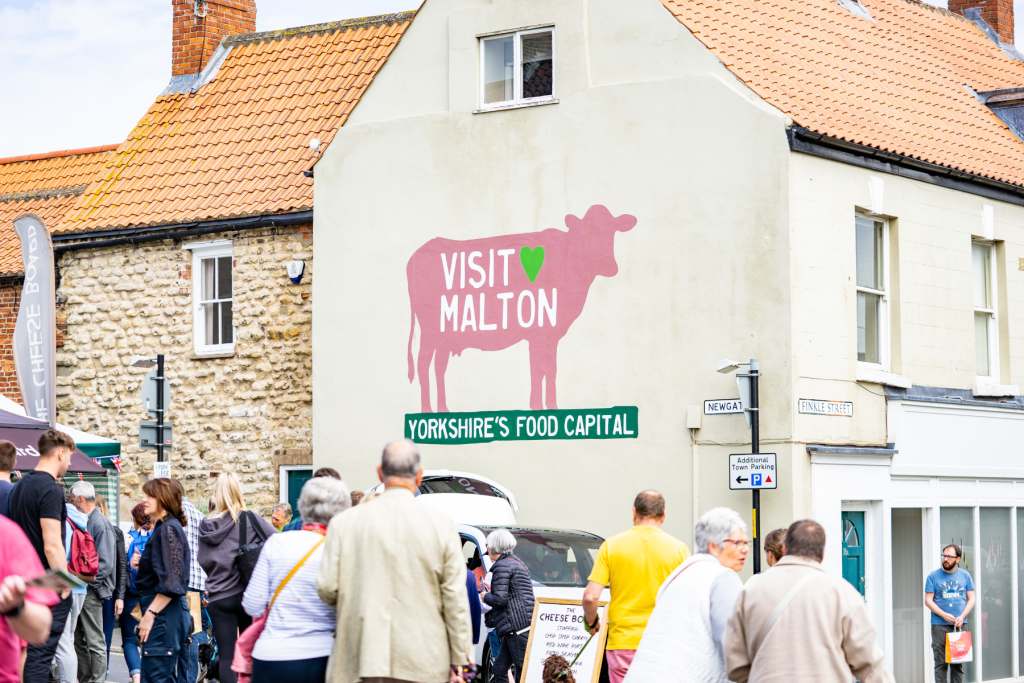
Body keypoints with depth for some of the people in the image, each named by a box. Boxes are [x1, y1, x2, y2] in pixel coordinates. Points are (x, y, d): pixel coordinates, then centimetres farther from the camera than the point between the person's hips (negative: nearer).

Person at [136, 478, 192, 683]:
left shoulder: (168, 529, -13)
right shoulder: (164, 527, 16)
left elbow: (171, 583, -19)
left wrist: (150, 614, -19)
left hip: (163, 616, -10)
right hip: (171, 615, 10)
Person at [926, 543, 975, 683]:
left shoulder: (965, 575, 9)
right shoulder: (933, 576, 2)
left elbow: (971, 599, 8)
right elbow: (928, 601, -1)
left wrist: (962, 617, -8)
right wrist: (944, 615, -14)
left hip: (959, 624, 2)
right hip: (939, 625, -2)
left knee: (958, 663, 5)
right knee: (941, 663, -5)